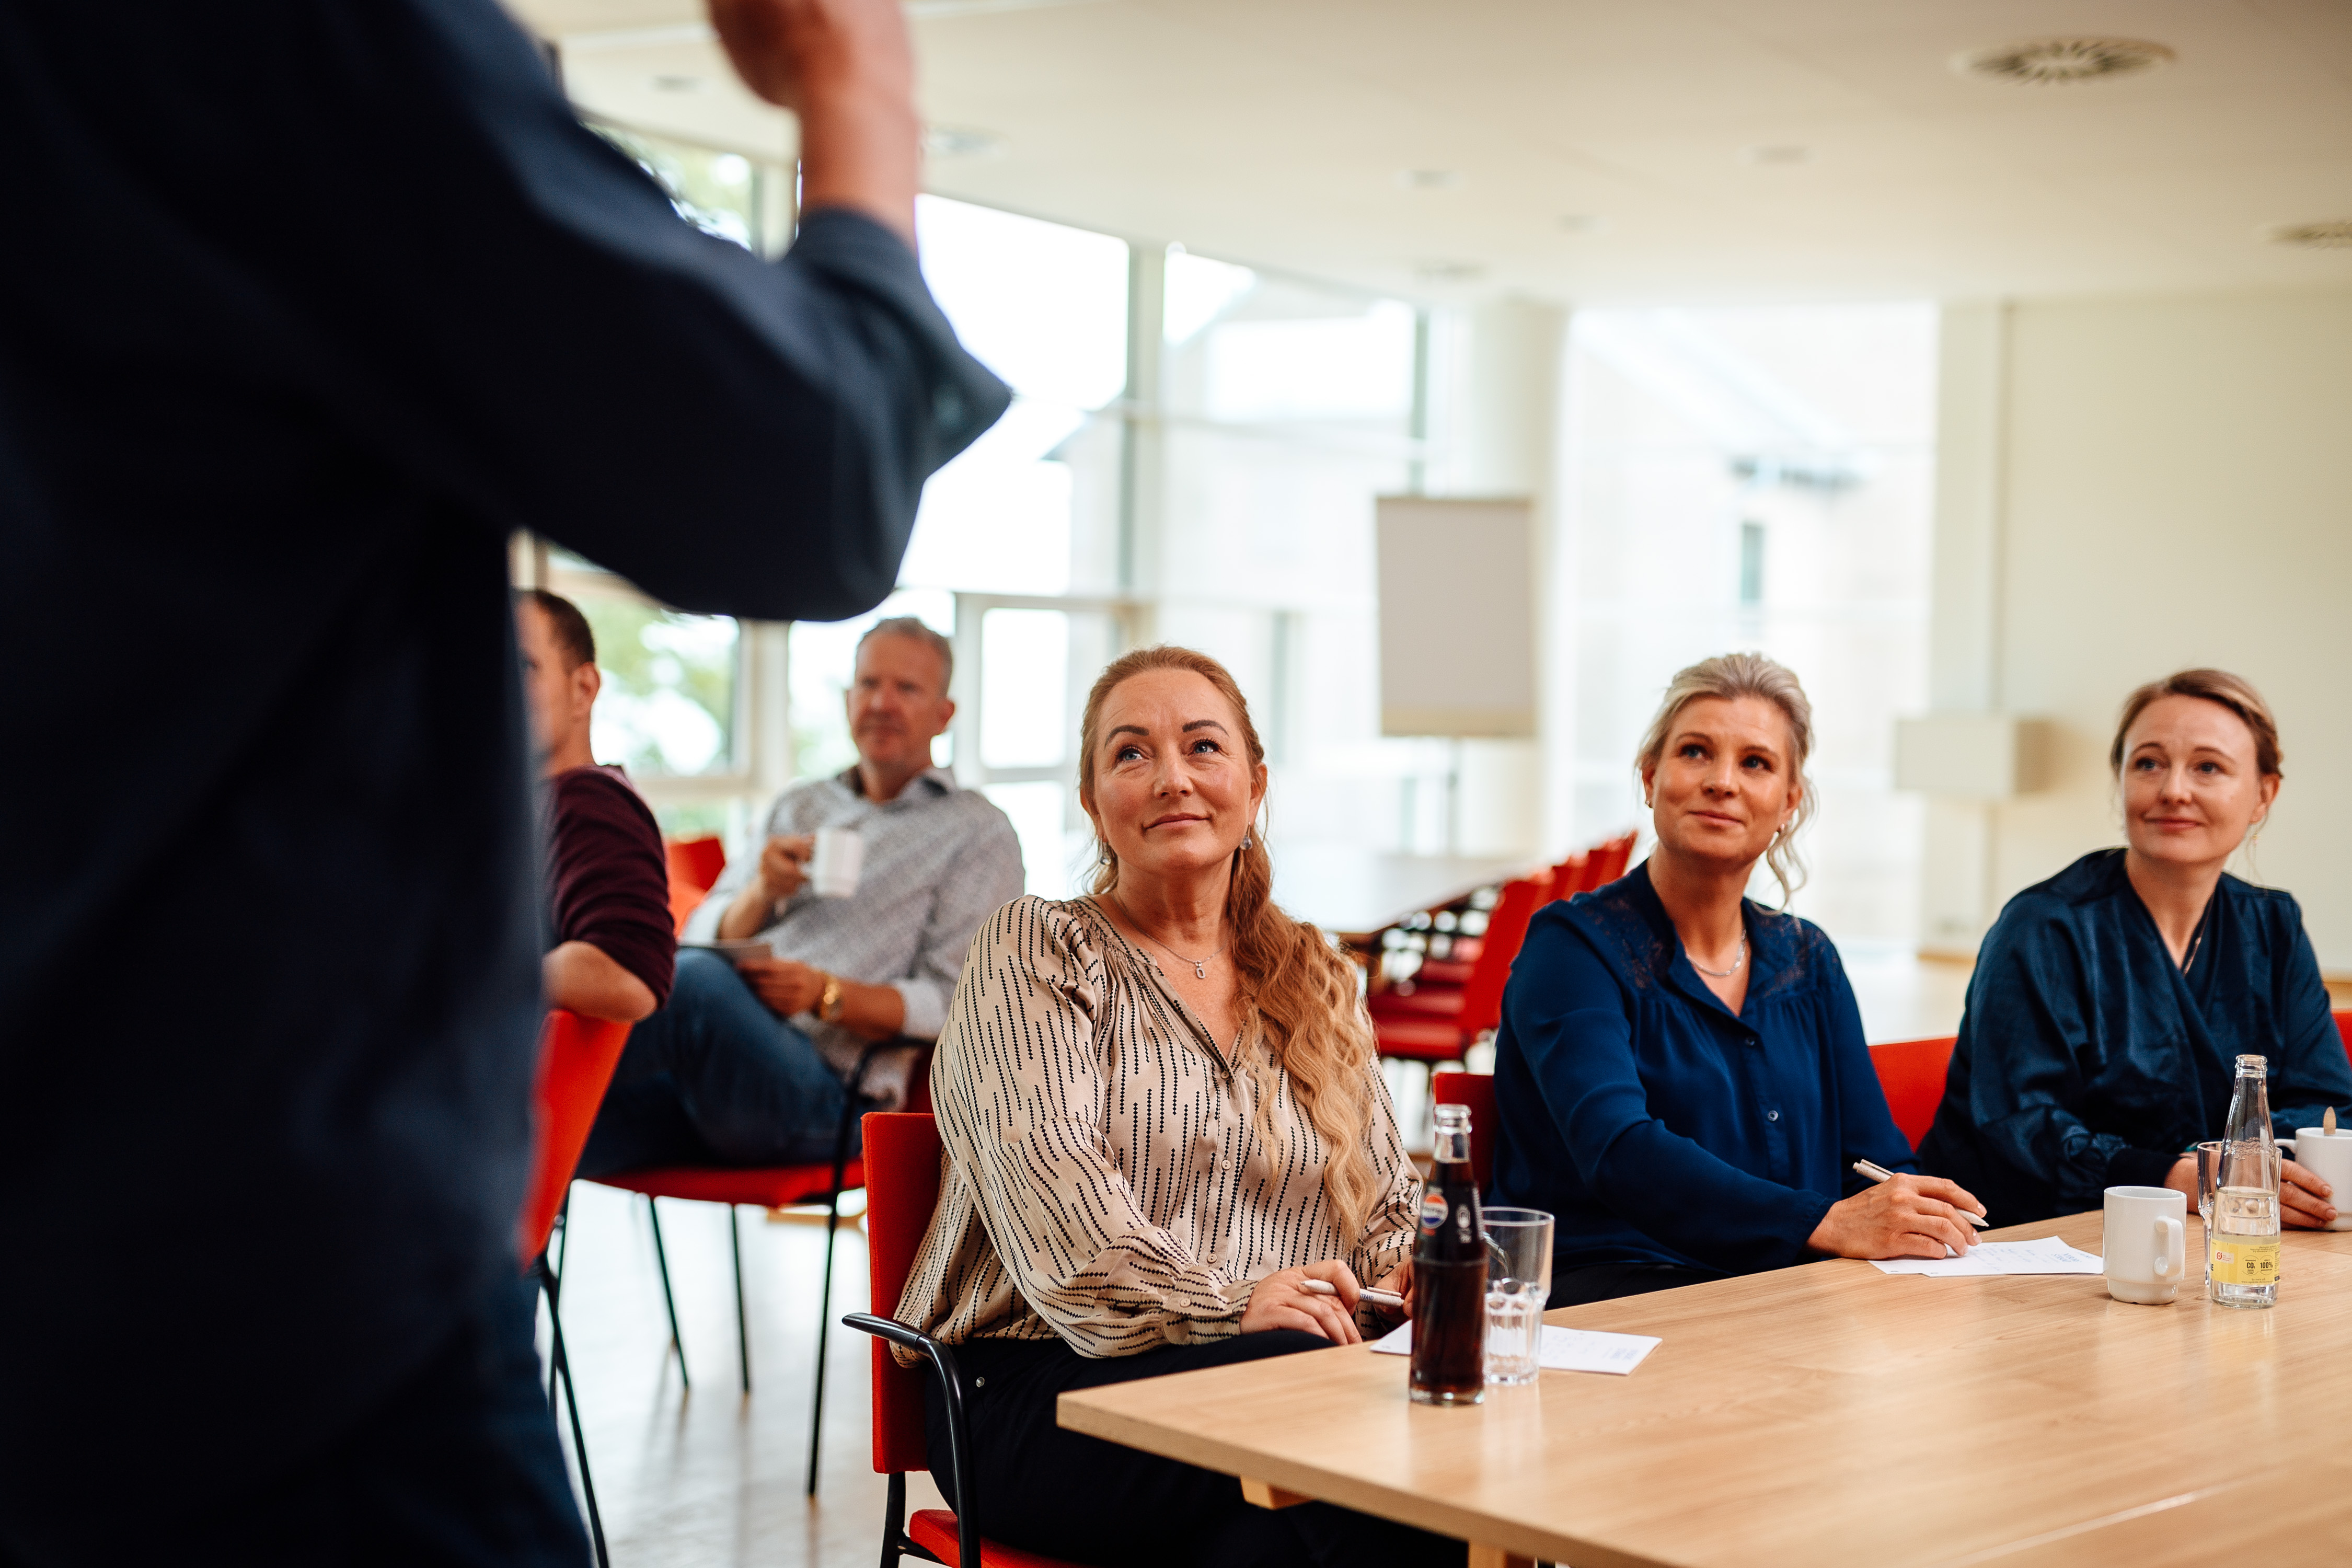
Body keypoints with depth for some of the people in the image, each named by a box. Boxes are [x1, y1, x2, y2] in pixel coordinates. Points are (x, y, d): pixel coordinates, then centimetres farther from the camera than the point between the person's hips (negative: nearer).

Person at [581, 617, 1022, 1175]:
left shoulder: (979, 832, 12)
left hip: (827, 1089, -5)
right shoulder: (799, 807, 29)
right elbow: (703, 936, 21)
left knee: (695, 979, -37)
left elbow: (956, 1003, 0)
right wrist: (762, 893, -2)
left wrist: (828, 995, -16)